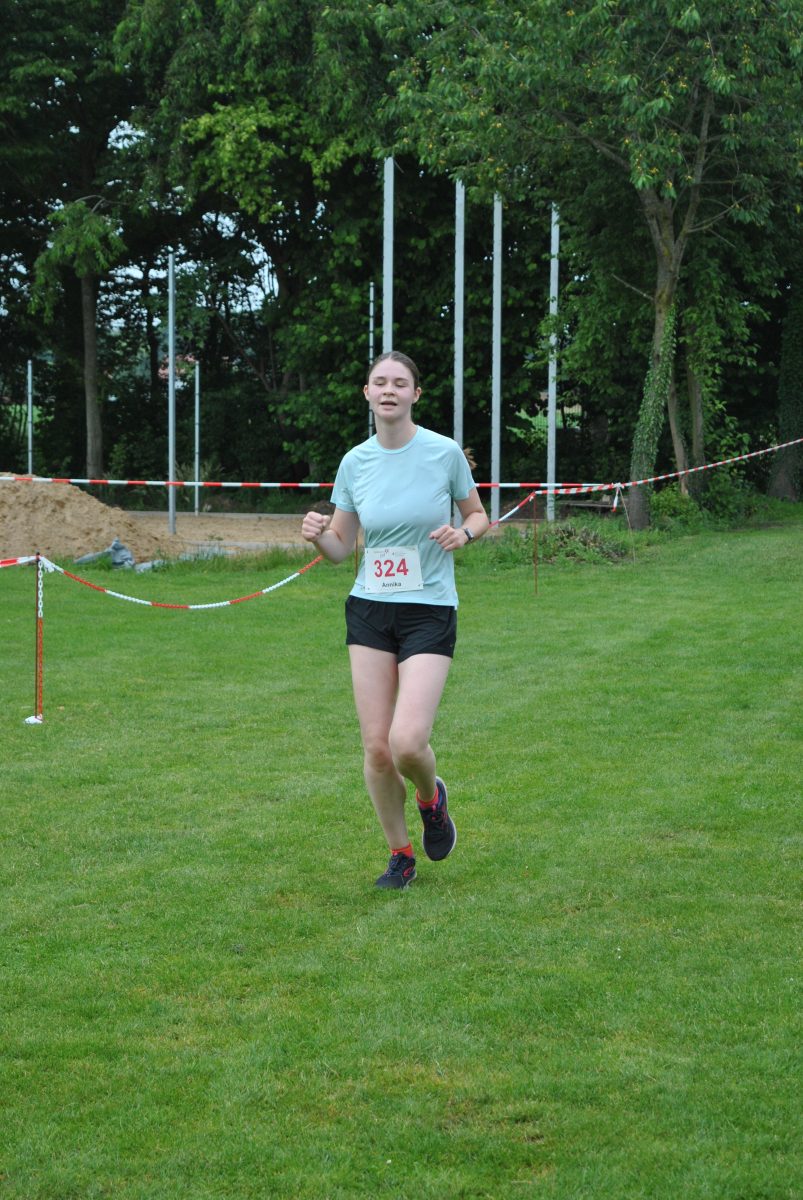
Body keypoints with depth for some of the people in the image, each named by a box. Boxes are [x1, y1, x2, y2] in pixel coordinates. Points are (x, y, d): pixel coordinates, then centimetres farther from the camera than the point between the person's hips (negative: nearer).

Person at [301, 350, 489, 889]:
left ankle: (431, 797, 19)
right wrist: (317, 534, -13)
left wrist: (463, 532, -14)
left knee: (407, 742, -17)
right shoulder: (355, 462, 3)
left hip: (430, 612, -3)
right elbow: (341, 547, 9)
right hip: (369, 612, 3)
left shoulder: (445, 452, -5)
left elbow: (479, 515, 9)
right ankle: (401, 854, 20)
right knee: (376, 747, -1)